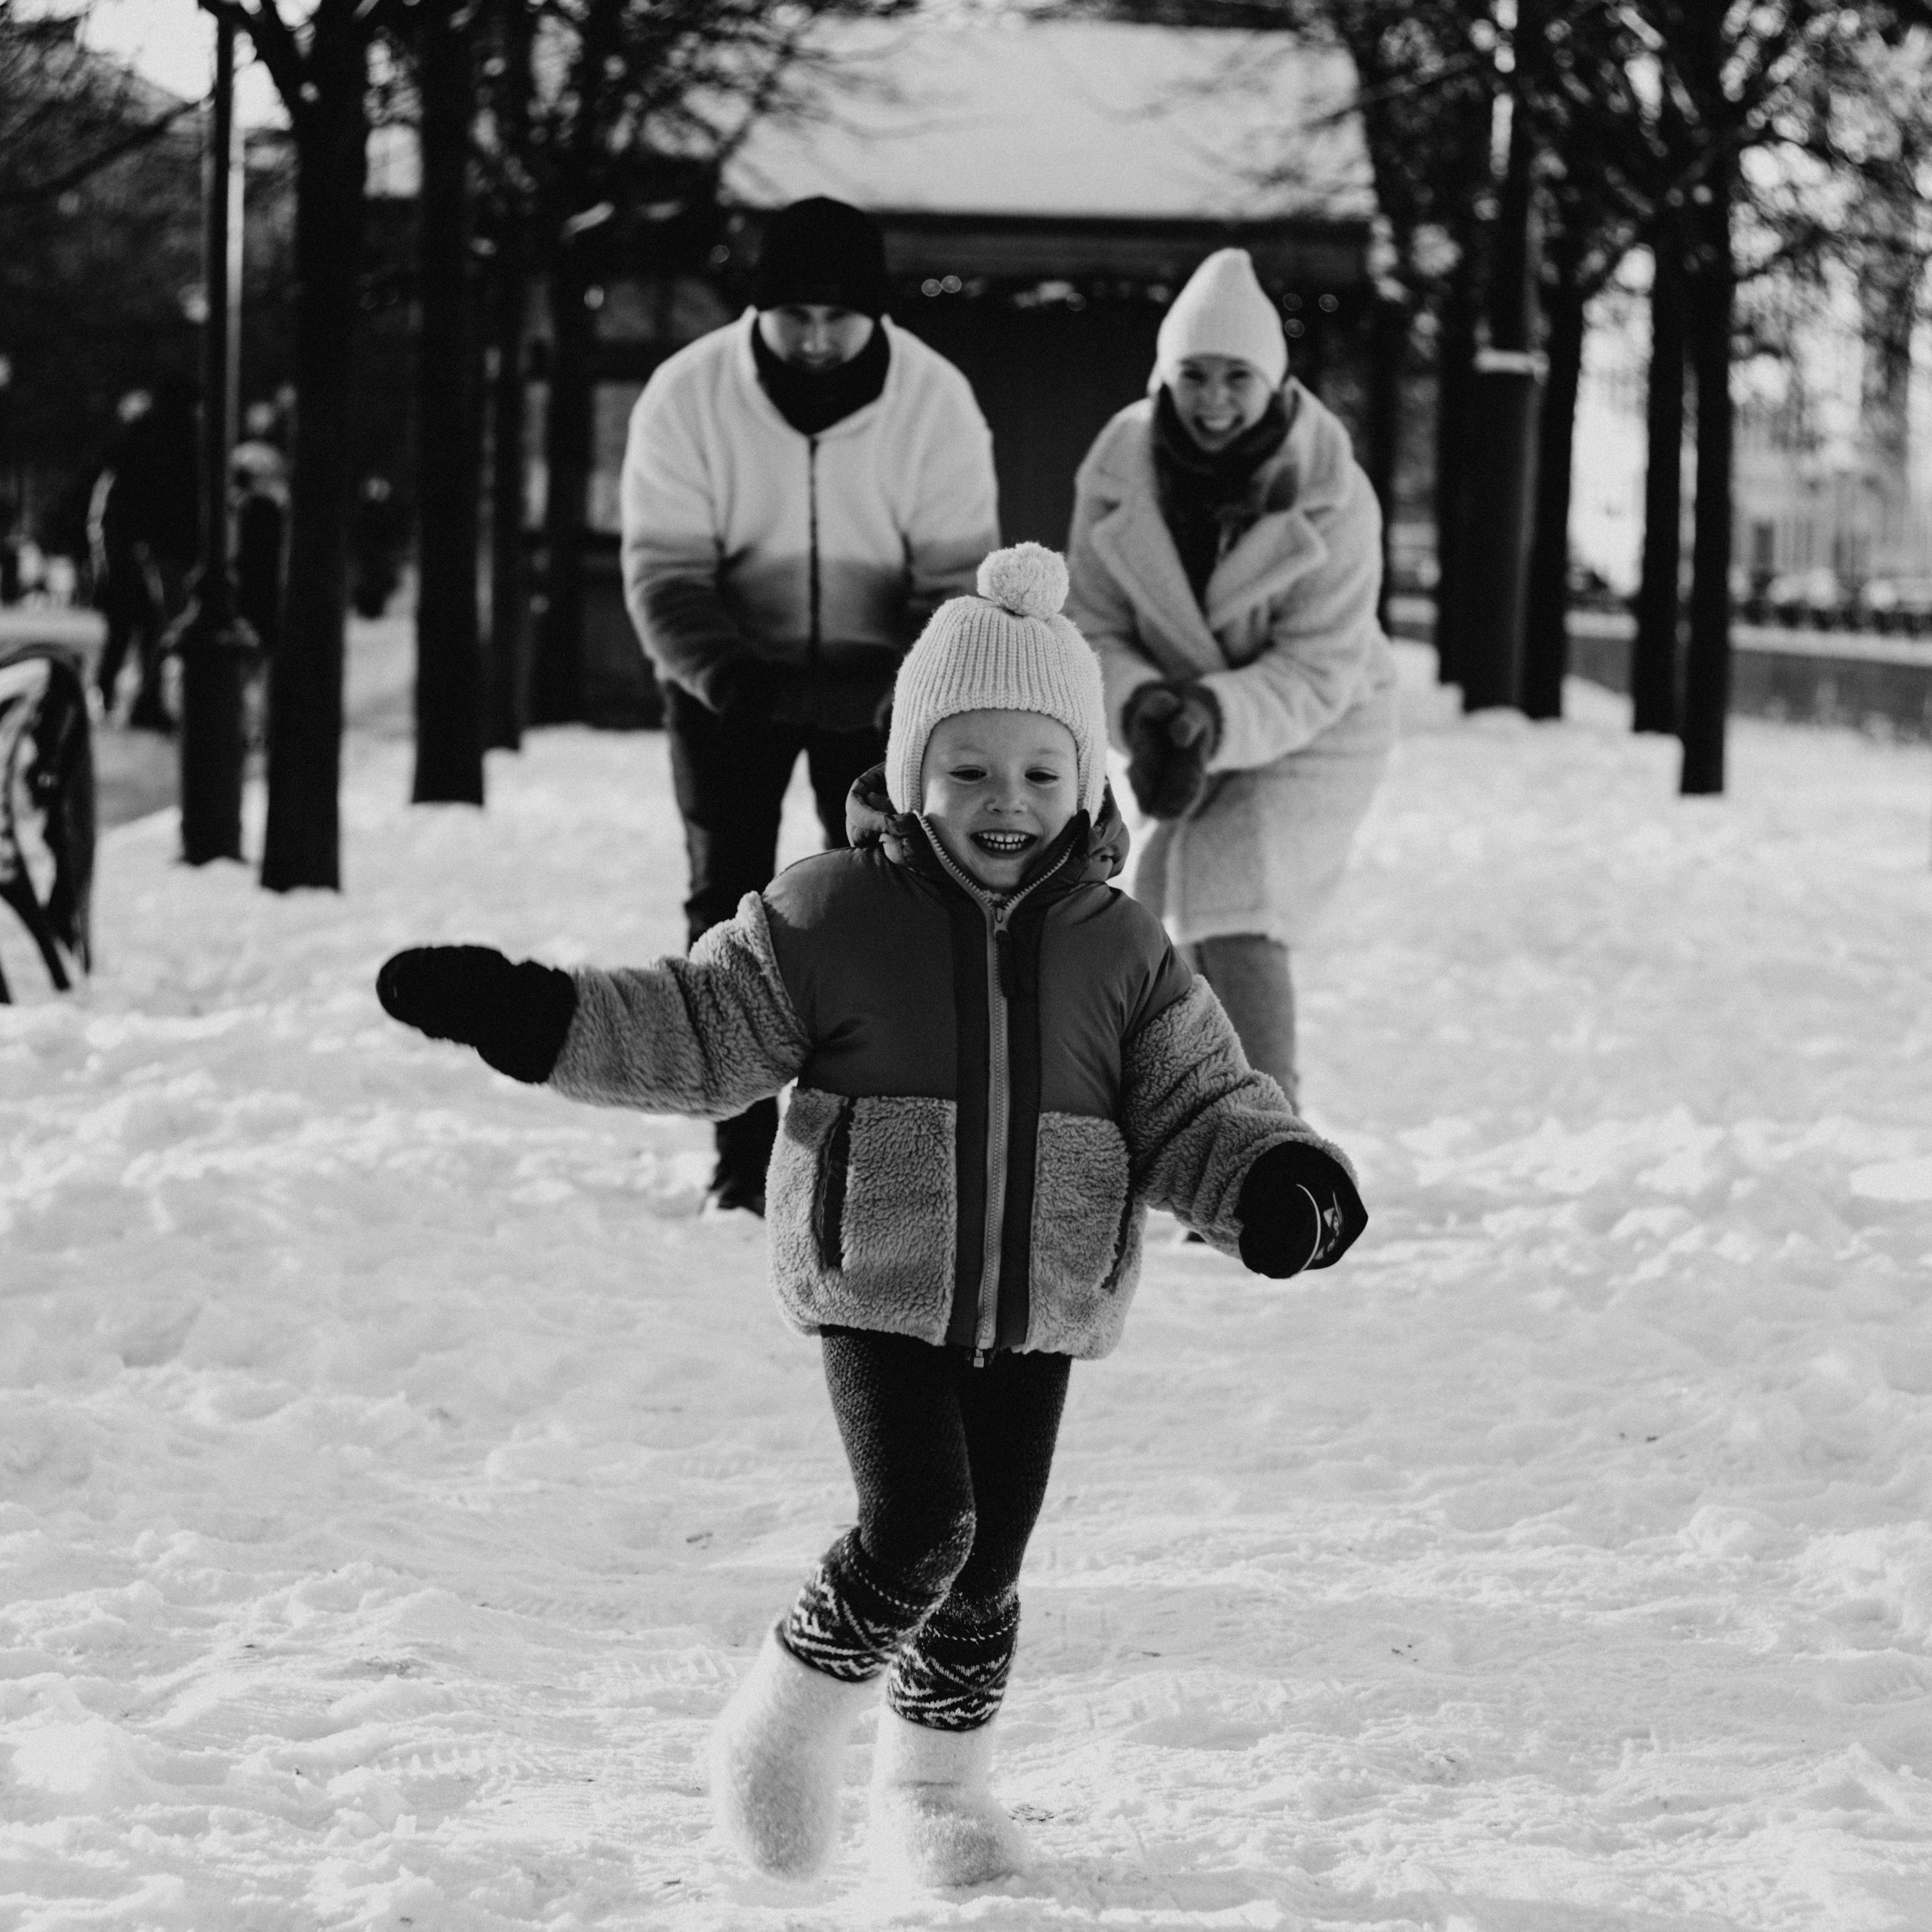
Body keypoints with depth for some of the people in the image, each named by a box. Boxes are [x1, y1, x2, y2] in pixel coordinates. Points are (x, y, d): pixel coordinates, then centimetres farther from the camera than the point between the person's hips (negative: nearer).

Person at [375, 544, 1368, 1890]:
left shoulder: (1122, 950, 1)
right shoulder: (831, 919, -5)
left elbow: (1198, 1105, 2)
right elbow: (695, 1037, -1)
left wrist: (1281, 1184, -18)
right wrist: (529, 1018, -12)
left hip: (1040, 1310, 3)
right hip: (878, 1290, -3)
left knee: (987, 1562, 9)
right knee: (918, 1525, -18)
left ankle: (937, 1783, 30)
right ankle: (792, 1718, 6)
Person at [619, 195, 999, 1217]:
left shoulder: (935, 401, -19)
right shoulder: (687, 397, -20)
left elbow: (958, 577, -15)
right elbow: (665, 568, -17)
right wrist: (718, 670, -36)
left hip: (875, 682, 0)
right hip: (730, 676, 0)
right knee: (729, 899, -4)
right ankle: (744, 1152, 1)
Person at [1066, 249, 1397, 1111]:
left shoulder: (1332, 497, -23)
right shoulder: (1119, 476, -15)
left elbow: (1319, 669, -23)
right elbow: (1091, 630, -12)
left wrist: (1219, 719, -39)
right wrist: (1142, 708, -33)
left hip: (1311, 732, -4)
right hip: (1189, 742, 4)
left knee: (1240, 923, -23)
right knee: (1202, 940, 16)